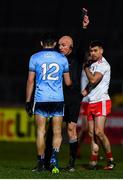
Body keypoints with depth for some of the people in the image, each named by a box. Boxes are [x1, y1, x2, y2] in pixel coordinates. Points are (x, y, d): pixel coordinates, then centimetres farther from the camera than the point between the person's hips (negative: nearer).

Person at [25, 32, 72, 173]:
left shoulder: (35, 58, 1)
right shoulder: (62, 59, 5)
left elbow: (30, 81, 1)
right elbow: (68, 82, 10)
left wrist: (28, 101, 6)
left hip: (40, 100, -1)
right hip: (58, 99, 1)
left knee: (41, 131, 6)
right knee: (57, 132, 4)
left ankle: (40, 163, 6)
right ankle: (54, 158, -16)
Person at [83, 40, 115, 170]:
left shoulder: (103, 65, -9)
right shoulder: (92, 64, 17)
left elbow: (93, 80, -20)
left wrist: (86, 68, -5)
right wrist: (85, 91, 7)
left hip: (102, 101, -8)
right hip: (91, 103, 8)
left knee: (98, 132, -17)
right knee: (92, 134, 4)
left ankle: (110, 160, -7)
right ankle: (93, 162, 6)